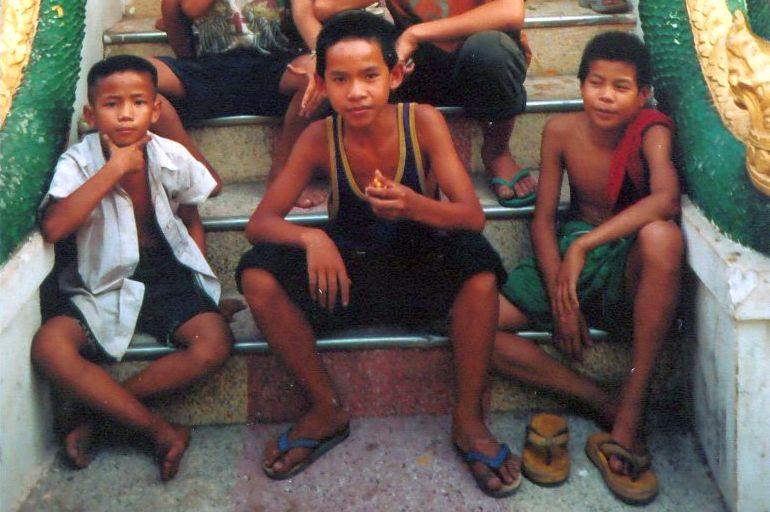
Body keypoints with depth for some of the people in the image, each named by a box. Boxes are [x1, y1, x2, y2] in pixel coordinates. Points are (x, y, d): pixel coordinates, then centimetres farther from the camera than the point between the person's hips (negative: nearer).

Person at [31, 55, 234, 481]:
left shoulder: (174, 159, -5)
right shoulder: (79, 162, -11)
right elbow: (53, 227, -29)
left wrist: (199, 285, 0)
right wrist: (115, 167, -26)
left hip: (167, 274, 2)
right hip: (103, 283, -1)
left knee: (214, 343, -26)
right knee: (49, 347, -29)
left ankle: (99, 415, -12)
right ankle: (159, 430, -18)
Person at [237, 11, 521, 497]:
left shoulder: (423, 122, -14)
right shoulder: (321, 138, -11)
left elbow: (473, 217, -19)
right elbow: (259, 223, -11)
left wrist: (415, 206, -41)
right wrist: (309, 237, -34)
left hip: (422, 273, -1)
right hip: (348, 276, 2)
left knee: (477, 258, -34)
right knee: (258, 274, -23)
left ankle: (469, 418, -16)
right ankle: (327, 409, -4)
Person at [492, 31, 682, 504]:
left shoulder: (651, 131, -13)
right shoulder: (561, 131, -4)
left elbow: (666, 199, -33)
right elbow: (543, 220, -3)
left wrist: (585, 244, -36)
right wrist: (561, 297, -15)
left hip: (629, 265, -3)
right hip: (569, 252, 3)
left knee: (662, 236, -40)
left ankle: (632, 409, -31)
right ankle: (604, 403, -15)